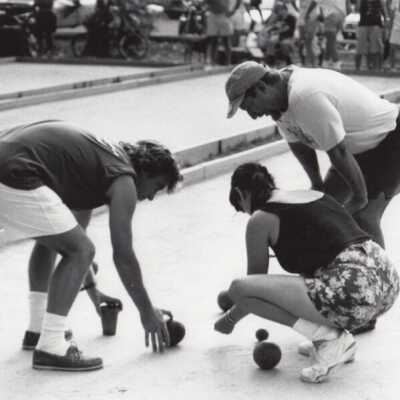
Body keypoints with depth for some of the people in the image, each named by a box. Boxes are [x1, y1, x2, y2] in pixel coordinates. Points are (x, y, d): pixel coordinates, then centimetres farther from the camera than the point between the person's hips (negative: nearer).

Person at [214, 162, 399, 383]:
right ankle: (329, 334, 20)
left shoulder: (260, 219, 4)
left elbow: (256, 280, 14)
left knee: (239, 288, -3)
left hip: (355, 294, -9)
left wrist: (231, 319, 34)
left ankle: (331, 339, -3)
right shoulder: (314, 194, 24)